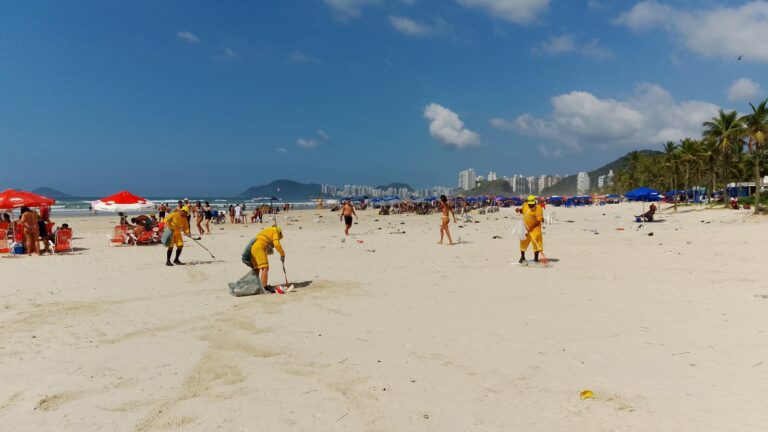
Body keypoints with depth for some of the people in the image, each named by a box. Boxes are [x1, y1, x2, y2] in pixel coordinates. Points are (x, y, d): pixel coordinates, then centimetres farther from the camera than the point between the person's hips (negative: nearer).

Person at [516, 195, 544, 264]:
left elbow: (539, 220, -21)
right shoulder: (525, 205, 1)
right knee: (523, 241, 13)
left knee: (536, 242, -8)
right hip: (525, 227, 6)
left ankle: (536, 258, 2)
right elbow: (522, 211, 23)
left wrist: (531, 227, -26)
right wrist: (519, 210, 0)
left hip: (535, 227, -5)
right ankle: (522, 257, 30)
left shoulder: (538, 208, -17)